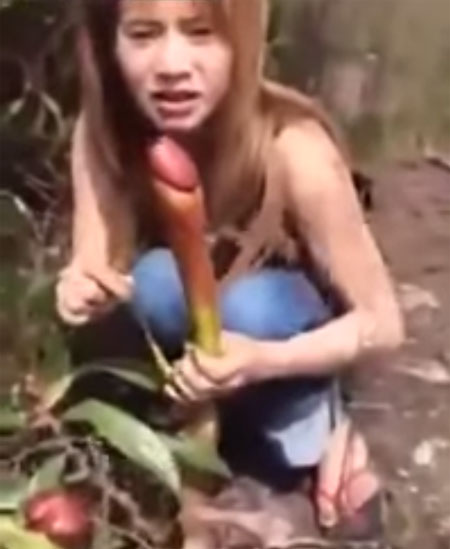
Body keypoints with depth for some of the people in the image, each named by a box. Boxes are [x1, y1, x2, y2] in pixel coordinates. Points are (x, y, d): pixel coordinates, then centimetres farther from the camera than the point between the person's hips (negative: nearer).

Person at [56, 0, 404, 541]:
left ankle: (320, 426, -5)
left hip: (282, 327, -2)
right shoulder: (104, 129, -23)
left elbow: (383, 323, -26)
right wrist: (81, 290, -44)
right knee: (159, 280, -28)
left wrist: (262, 361, -43)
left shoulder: (294, 149, -33)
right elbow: (92, 274, -20)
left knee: (250, 305, -34)